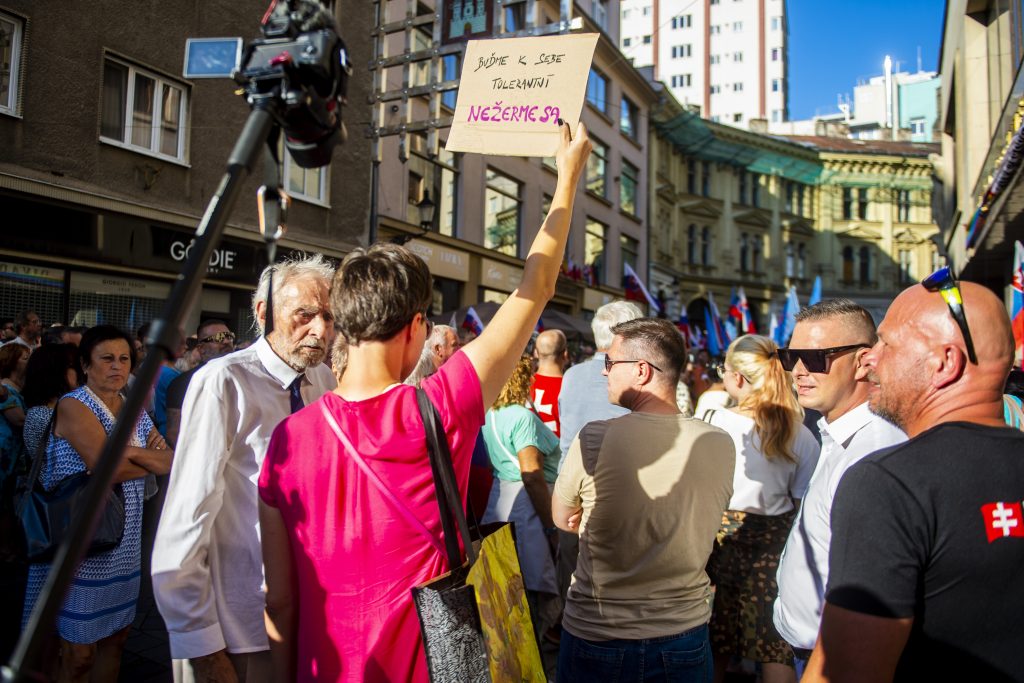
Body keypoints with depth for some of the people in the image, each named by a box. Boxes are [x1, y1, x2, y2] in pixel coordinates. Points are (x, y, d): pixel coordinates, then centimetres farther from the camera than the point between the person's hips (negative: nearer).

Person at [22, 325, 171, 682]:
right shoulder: (73, 406, -10)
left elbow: (172, 459, 0)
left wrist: (129, 452, -18)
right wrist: (156, 460, -6)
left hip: (123, 546, 6)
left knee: (115, 637, 15)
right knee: (79, 654, 4)